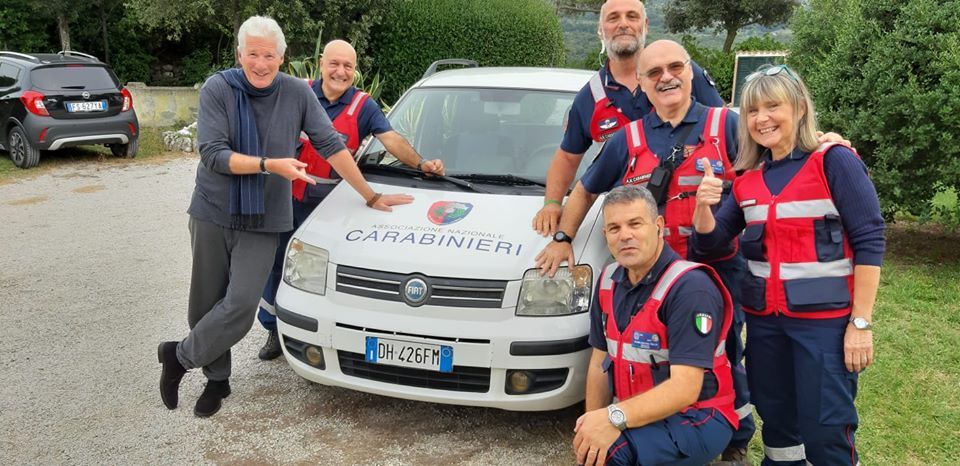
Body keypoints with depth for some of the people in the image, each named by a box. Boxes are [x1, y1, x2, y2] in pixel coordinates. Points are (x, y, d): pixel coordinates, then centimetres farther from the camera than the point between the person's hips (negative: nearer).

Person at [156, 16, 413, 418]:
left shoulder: (297, 93, -5)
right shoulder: (217, 89, -8)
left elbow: (331, 145, -1)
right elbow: (213, 154, -15)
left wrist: (370, 197, 1)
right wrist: (271, 165, -26)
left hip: (263, 222, 0)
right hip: (212, 214, 0)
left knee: (240, 306, -11)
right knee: (206, 305, 9)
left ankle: (180, 356, 12)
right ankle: (217, 379, 29)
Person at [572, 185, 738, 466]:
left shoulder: (691, 287, -19)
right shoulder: (609, 282, 4)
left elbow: (685, 387, -25)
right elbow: (600, 361, 9)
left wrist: (615, 418, -36)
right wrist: (591, 429, -3)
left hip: (696, 419, -6)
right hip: (641, 414, 6)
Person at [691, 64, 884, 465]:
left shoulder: (834, 161, -8)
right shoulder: (748, 178, 8)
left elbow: (869, 242, -10)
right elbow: (711, 242, 7)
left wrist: (861, 323, -15)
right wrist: (704, 205, -15)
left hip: (825, 319, -5)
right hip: (763, 320, 6)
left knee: (826, 432, -2)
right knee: (777, 423, 15)